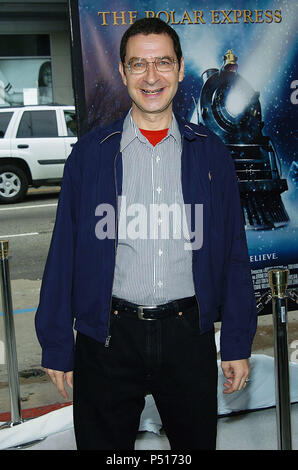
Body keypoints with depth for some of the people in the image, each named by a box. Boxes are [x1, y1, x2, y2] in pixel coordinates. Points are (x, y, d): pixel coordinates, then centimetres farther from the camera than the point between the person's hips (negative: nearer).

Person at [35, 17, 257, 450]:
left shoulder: (210, 153, 3)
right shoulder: (90, 153, 0)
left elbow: (233, 253, 5)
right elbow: (64, 253, 1)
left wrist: (238, 345, 3)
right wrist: (57, 346, 0)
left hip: (188, 333, 1)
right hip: (108, 337, -1)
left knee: (197, 441, 15)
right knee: (103, 442, 13)